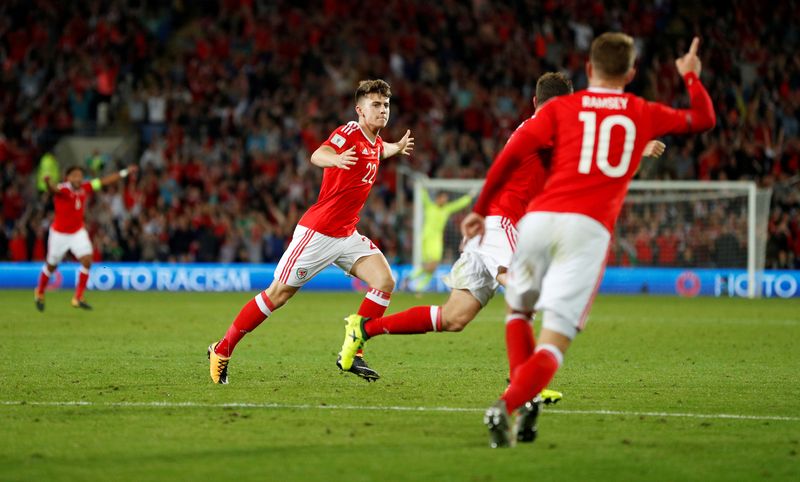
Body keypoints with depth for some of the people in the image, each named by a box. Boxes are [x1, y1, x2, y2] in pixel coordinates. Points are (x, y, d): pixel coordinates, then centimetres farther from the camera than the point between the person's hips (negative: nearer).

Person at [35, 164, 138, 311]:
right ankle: (40, 293, 38)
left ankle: (78, 298, -4)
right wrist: (48, 183, -73)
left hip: (78, 232, 4)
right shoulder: (63, 189, -25)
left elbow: (104, 181, 3)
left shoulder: (85, 188, -7)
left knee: (87, 261, -14)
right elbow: (53, 190, -48)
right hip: (59, 233, -4)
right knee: (51, 266, 11)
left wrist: (124, 172, 4)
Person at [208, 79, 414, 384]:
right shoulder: (348, 133, -16)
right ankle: (222, 350, 13)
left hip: (346, 235, 8)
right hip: (317, 231, -8)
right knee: (278, 294, -2)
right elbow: (317, 156, -40)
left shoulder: (375, 141, 10)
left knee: (385, 281, -12)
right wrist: (335, 159, -60)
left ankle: (352, 354, -8)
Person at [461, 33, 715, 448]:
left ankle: (525, 402, 15)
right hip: (589, 228, -1)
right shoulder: (644, 114, 17)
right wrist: (691, 77, 49)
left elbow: (511, 154, 3)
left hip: (539, 218, 1)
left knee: (518, 311, 27)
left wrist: (480, 210, 8)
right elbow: (704, 119, 33)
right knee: (553, 343, -6)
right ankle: (505, 406, -31)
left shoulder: (560, 108, 14)